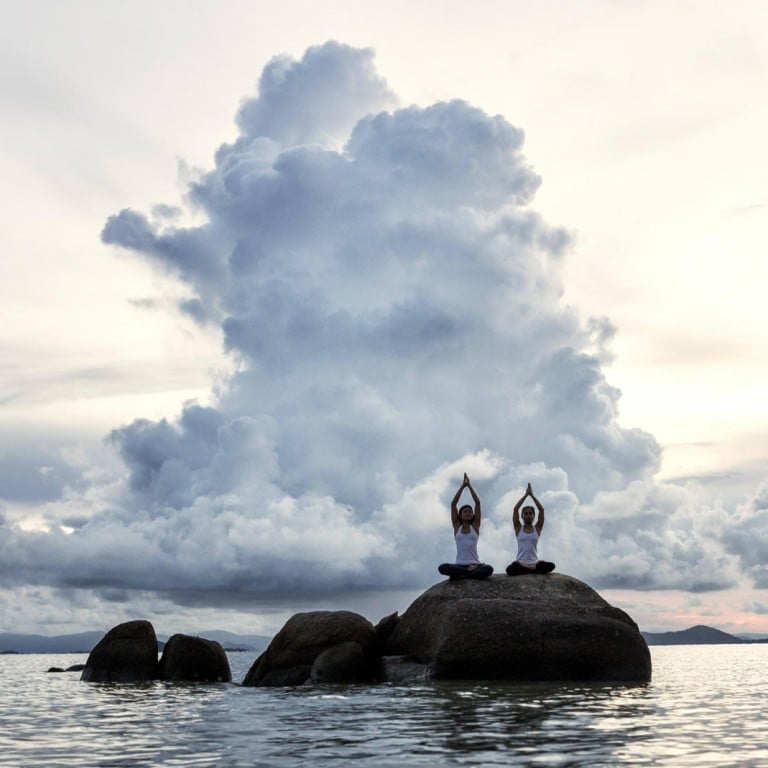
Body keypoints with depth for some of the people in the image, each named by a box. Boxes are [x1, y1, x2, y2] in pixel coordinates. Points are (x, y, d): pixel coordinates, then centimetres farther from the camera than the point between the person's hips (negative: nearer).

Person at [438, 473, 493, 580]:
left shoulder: (475, 526, 12)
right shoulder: (457, 526, 12)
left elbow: (478, 503, 6)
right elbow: (453, 504, 6)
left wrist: (469, 486, 6)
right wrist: (462, 486, 5)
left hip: (474, 564, 0)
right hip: (459, 564, 0)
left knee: (489, 569, -34)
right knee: (442, 568, -32)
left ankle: (460, 575, -19)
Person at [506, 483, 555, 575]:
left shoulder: (537, 528, 11)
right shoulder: (518, 528, 9)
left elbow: (541, 509, 2)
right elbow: (516, 509, 0)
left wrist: (532, 495, 3)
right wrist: (526, 494, 1)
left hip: (534, 562, 1)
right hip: (520, 561, -1)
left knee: (551, 566, -32)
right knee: (510, 569, -38)